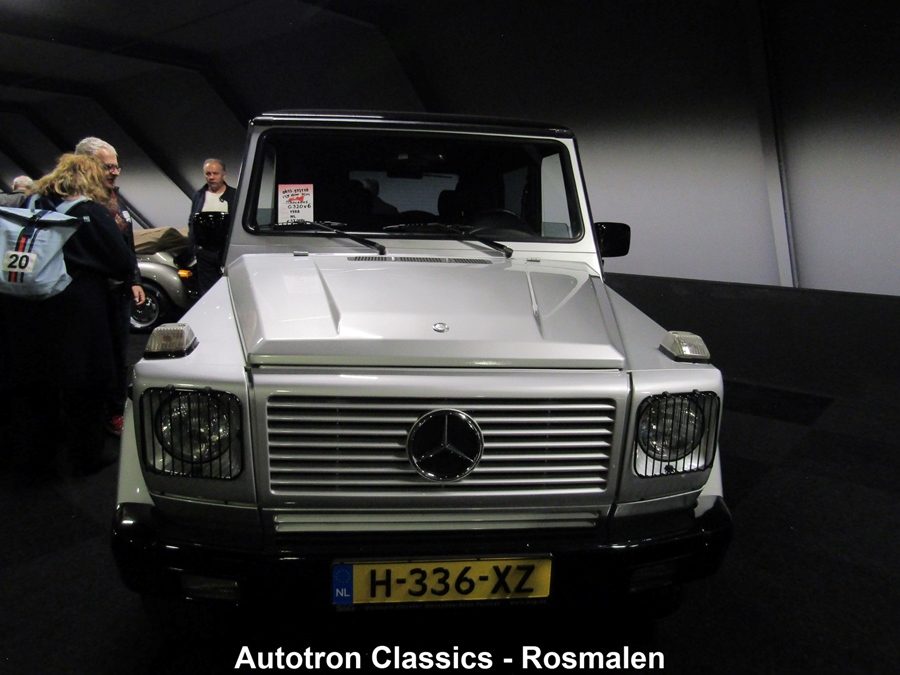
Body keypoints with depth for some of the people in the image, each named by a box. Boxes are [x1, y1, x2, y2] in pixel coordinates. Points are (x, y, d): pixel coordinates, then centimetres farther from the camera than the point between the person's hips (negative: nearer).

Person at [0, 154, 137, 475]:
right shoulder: (91, 211, -7)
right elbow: (122, 263, -6)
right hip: (77, 315, -5)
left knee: (29, 381, 18)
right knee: (82, 387, 8)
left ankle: (31, 452, 32)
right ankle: (87, 456, 19)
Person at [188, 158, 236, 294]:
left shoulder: (235, 196, 4)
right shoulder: (198, 195, 14)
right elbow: (191, 222, 15)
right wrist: (194, 245, 2)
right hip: (204, 252, 3)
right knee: (207, 291, 5)